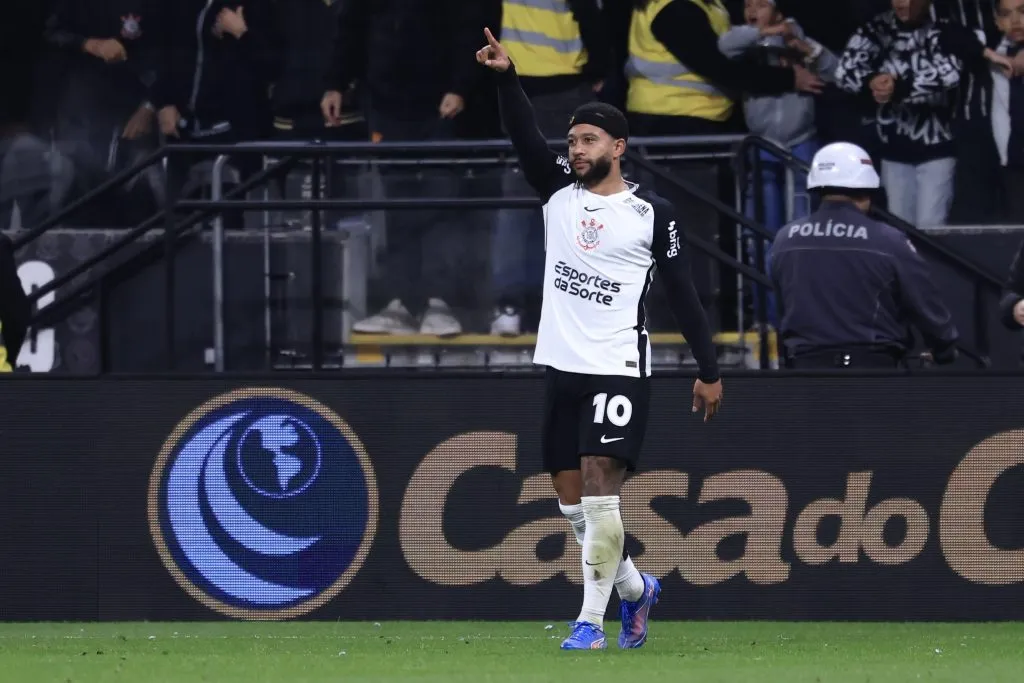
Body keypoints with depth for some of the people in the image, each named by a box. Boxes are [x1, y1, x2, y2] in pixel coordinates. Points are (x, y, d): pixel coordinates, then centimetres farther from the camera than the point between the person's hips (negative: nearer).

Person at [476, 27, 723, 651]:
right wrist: (507, 77, -18)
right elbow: (526, 138, -3)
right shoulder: (559, 191, 10)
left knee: (599, 484, -15)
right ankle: (635, 588, 27)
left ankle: (592, 621, -12)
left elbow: (684, 293, 0)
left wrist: (709, 371, -2)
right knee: (573, 500, 7)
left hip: (619, 368, -5)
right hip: (562, 366, 5)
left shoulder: (651, 214, -2)